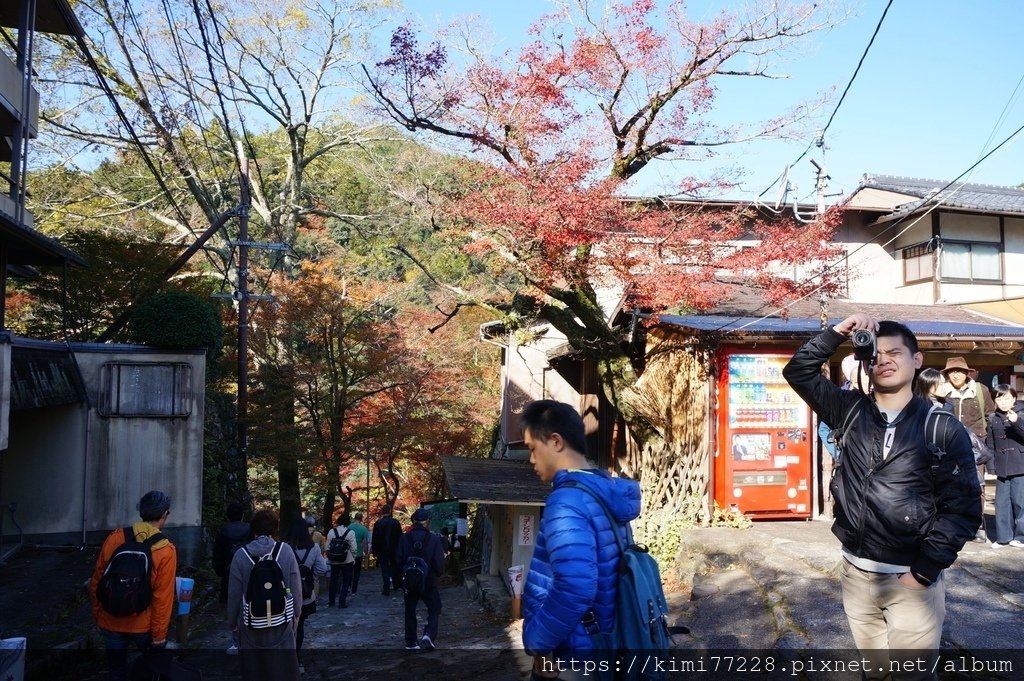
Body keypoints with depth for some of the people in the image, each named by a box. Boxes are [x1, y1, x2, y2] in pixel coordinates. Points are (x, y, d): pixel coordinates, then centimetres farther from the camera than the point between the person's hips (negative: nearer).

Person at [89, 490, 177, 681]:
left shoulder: (114, 538, -6)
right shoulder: (166, 550, -16)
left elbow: (96, 581, 2)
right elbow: (162, 598, -15)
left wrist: (97, 614, 16)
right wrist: (159, 634, -6)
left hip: (111, 622, 3)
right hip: (143, 625, -3)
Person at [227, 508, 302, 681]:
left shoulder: (241, 555, -9)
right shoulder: (285, 551, -11)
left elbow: (234, 594, -4)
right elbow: (296, 590, -7)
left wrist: (233, 621, 12)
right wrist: (295, 618, 7)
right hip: (281, 626, 0)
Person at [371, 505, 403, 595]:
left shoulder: (378, 523, -8)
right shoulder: (396, 522, -6)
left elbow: (374, 539, -6)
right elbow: (400, 537, -2)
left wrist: (375, 552, 2)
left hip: (382, 551, -1)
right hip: (394, 550, 1)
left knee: (385, 570, 4)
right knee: (394, 567, 18)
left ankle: (386, 589, 1)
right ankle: (396, 584, 27)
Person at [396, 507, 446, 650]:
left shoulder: (404, 538, -7)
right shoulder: (434, 539, -12)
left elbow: (399, 560, -4)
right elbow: (440, 564, -11)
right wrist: (437, 574, 10)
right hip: (429, 582, -2)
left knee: (410, 612, 16)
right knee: (434, 611, 12)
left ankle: (411, 643, 19)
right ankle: (429, 635, -8)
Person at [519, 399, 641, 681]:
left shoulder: (567, 500, -23)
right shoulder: (605, 490, 6)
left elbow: (574, 586, -35)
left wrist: (538, 642, -21)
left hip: (569, 657, -9)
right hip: (599, 643, 9)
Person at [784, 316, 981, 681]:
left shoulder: (944, 428, -7)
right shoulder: (850, 411, 2)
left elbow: (962, 507, -8)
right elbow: (798, 371, 2)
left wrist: (924, 571, -13)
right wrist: (838, 333, -9)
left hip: (911, 578, -3)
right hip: (855, 572, 4)